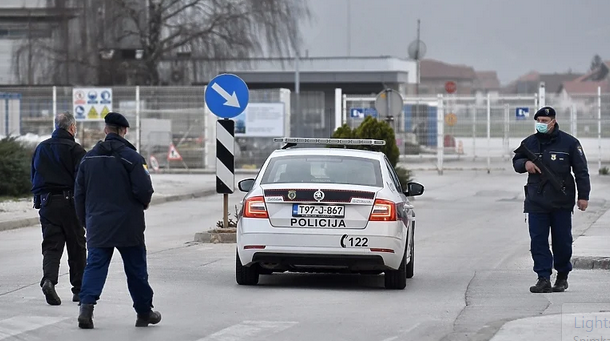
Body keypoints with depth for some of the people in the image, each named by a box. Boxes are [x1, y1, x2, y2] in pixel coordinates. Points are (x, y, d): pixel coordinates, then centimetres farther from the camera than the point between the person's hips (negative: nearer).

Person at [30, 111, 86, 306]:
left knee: (51, 246, 2)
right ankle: (79, 289, 14)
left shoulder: (41, 149, 11)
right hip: (70, 202, -4)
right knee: (76, 247, 8)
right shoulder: (75, 150, -8)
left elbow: (34, 177, 16)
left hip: (46, 203, 4)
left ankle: (48, 279, -23)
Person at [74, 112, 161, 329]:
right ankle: (144, 312, 19)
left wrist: (85, 220, 21)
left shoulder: (89, 158, 7)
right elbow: (144, 189, -15)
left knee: (95, 266, 1)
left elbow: (79, 193, 11)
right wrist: (144, 203, 8)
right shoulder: (131, 157, -10)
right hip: (128, 227, -3)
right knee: (136, 269, 9)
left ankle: (87, 305, -21)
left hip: (97, 226, 3)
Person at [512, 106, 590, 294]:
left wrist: (583, 195, -2)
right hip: (536, 201, 2)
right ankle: (544, 279, -4)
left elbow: (581, 171, 3)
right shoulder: (529, 142, 9)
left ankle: (562, 276, 19)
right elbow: (516, 161, 20)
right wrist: (525, 164, -4)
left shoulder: (569, 142, 1)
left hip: (562, 201, -2)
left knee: (562, 241, 3)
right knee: (538, 241, -5)